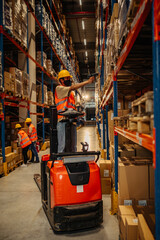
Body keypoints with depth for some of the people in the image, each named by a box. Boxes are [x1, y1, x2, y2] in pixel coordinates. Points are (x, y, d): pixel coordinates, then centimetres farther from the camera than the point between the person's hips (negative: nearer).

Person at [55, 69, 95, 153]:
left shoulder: (71, 92, 24)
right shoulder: (59, 88, 1)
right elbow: (72, 87, -13)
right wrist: (88, 81, -15)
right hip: (63, 121, -7)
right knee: (62, 145, -8)